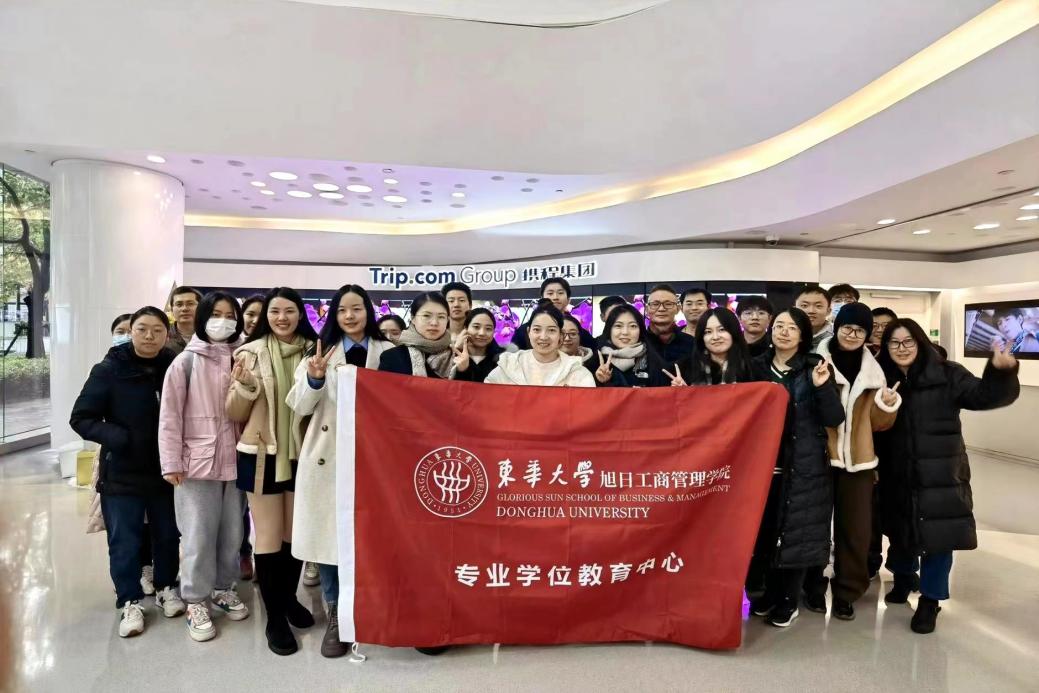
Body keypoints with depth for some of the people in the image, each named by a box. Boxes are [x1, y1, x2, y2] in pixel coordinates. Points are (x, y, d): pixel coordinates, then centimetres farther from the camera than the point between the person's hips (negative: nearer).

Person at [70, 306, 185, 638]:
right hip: (122, 473, -2)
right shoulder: (109, 370, -10)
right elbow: (81, 419, -7)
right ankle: (130, 602, 25)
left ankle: (166, 588, 35)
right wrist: (119, 438, -21)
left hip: (165, 470, 2)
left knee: (167, 534, 15)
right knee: (125, 541, 7)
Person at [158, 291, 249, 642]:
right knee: (199, 535, 3)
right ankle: (196, 602, 19)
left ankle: (223, 589, 32)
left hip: (234, 461, 4)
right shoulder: (186, 361, -4)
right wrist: (171, 463, -7)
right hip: (197, 462, -4)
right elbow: (170, 415, -5)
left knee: (232, 533, 14)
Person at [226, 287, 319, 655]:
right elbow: (236, 415, -2)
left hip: (301, 454, 3)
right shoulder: (250, 352, -5)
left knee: (296, 534, 15)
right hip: (262, 456, -2)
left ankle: (289, 598, 36)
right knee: (269, 537, 5)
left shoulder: (314, 351, 1)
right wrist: (243, 385, -20)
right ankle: (274, 617, 19)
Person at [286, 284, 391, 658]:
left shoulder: (387, 352, 4)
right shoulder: (321, 352, 7)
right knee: (327, 534, 6)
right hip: (326, 455, 1)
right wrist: (314, 378, -18)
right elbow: (300, 407, 0)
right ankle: (336, 614, 23)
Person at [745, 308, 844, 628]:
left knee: (795, 532, 5)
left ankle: (787, 601, 22)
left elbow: (834, 419, -7)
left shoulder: (815, 368, -1)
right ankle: (766, 592, 28)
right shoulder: (757, 366, 4)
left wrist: (822, 387, -22)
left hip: (803, 467, -2)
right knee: (762, 531, 7)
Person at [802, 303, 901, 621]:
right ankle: (814, 587, 23)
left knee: (854, 528, 6)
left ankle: (846, 591, 21)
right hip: (820, 457, -3)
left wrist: (887, 405, -10)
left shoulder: (873, 370, 10)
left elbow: (878, 423, 11)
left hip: (857, 460, 3)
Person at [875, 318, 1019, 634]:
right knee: (900, 529, 17)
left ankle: (930, 600, 21)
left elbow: (984, 395, -16)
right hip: (897, 475, 2)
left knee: (939, 534, 4)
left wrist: (1001, 371, -33)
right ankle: (903, 578, 43)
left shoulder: (946, 374, -6)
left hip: (941, 474, -2)